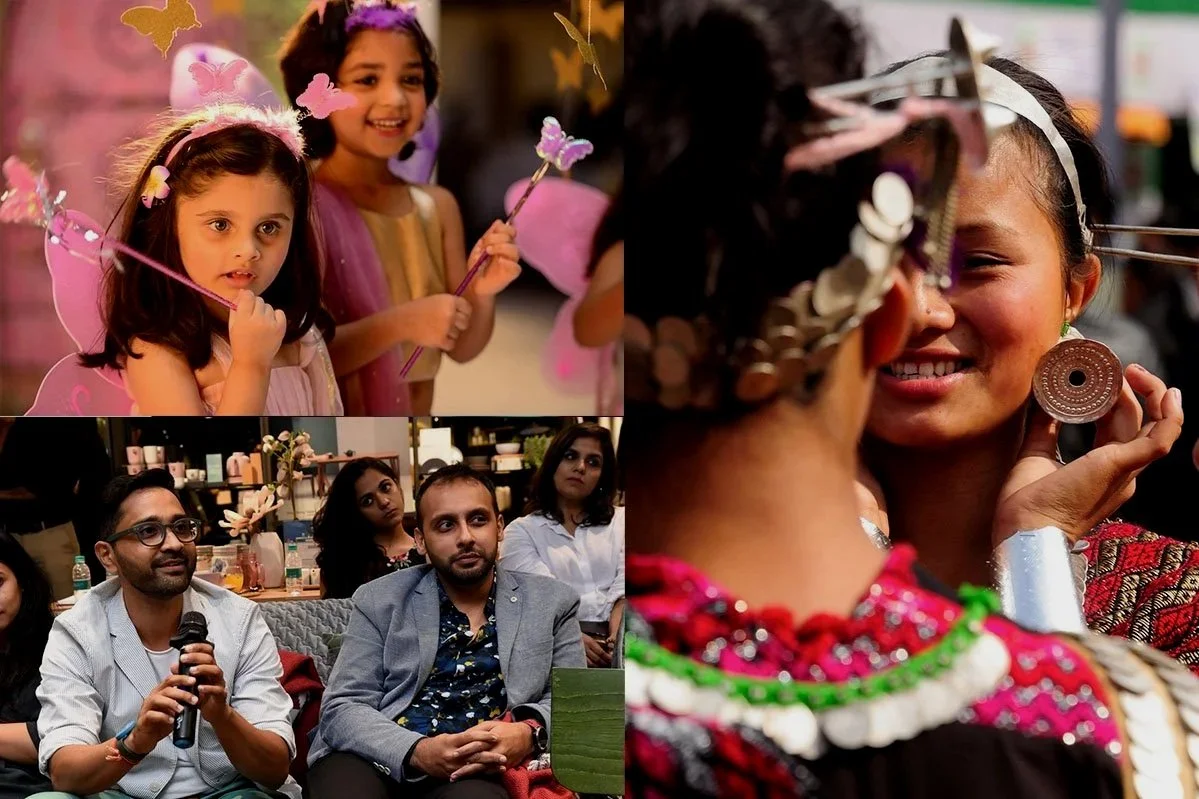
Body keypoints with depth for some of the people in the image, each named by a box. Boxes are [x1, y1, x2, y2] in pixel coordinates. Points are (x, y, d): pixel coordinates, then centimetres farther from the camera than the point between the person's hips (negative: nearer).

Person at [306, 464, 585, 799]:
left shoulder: (552, 602, 13)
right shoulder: (379, 601, 10)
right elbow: (342, 708, 2)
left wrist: (530, 732, -13)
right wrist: (417, 752, -19)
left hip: (476, 772, -1)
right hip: (374, 760, 2)